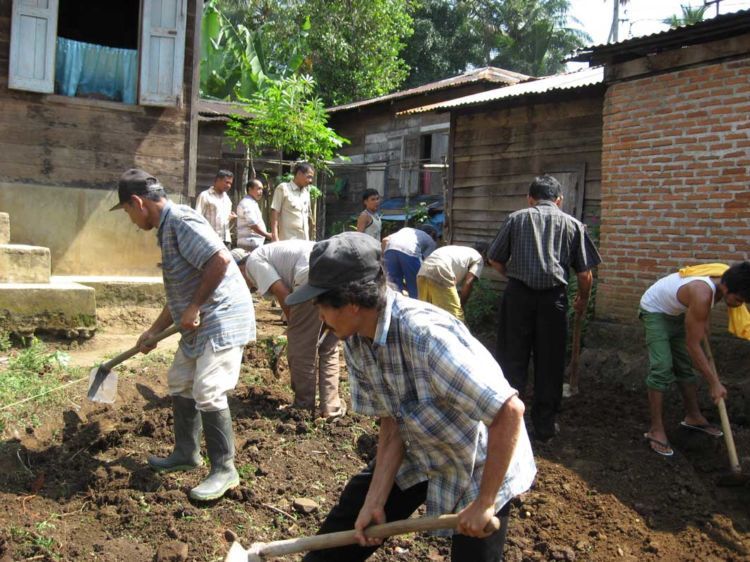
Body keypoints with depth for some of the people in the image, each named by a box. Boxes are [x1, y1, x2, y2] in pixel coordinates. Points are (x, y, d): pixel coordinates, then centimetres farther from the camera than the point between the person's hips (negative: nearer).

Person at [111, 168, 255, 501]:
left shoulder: (181, 221, -16)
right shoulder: (167, 228, 16)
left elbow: (221, 260, -29)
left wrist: (195, 308, -20)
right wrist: (153, 331, 24)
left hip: (222, 318, -11)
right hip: (200, 324, 11)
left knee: (207, 393, -10)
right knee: (179, 384, 18)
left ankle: (224, 470, 3)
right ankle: (186, 454, 32)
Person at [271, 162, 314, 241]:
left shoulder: (306, 192, 17)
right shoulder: (283, 188, 0)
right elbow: (275, 213, -5)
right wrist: (275, 237, -15)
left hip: (304, 240, 6)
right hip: (288, 239, -6)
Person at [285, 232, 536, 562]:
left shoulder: (425, 335, -36)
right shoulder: (356, 341, -12)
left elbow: (510, 411, -36)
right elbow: (392, 423, -3)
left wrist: (484, 503, -27)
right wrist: (375, 501, -8)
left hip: (481, 465, -6)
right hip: (418, 454, 7)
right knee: (351, 514, 8)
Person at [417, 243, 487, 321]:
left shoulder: (460, 250, 37)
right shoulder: (478, 257, 17)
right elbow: (468, 283, 3)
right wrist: (461, 305, 11)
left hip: (422, 273, 8)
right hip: (440, 274, -8)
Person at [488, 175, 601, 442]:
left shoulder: (517, 218, 9)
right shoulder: (573, 224, 9)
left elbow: (495, 260, 7)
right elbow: (585, 274, 6)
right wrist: (583, 299, 23)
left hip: (517, 293, 0)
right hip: (553, 297, 0)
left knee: (512, 359, 8)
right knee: (549, 363, 10)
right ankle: (544, 425, 20)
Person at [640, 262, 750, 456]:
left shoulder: (726, 278, -19)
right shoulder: (702, 295, -41)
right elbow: (692, 345, -32)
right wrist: (714, 383, -28)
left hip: (677, 311, 8)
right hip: (655, 310, -8)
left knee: (685, 365, 14)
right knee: (662, 368, -17)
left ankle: (693, 417, 29)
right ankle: (656, 430, -11)